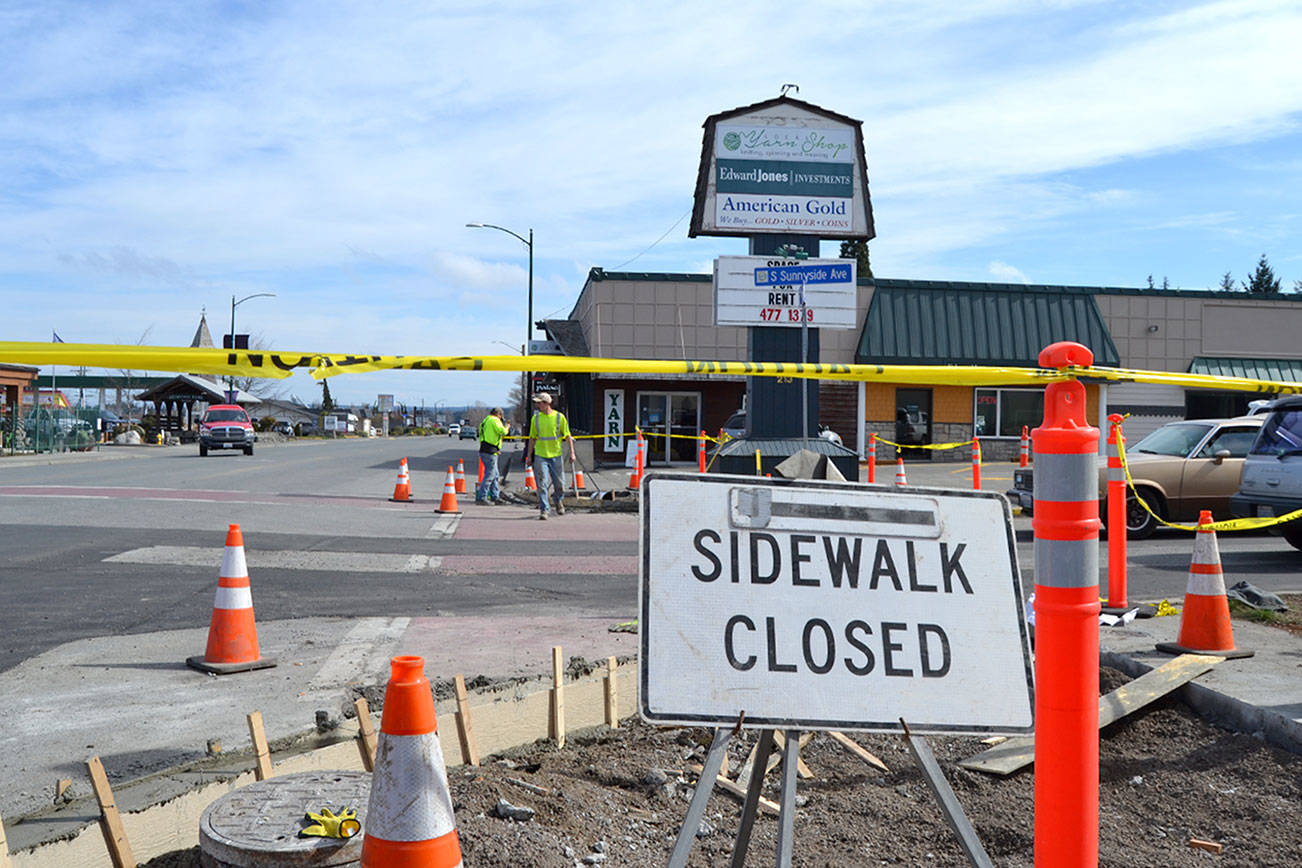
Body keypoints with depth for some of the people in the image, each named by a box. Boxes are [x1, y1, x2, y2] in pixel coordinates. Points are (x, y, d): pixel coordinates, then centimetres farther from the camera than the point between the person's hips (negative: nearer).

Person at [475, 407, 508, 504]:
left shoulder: (485, 420, 20)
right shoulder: (494, 420, -9)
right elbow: (502, 431, -20)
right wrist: (506, 427, 0)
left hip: (483, 451, 10)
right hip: (490, 452, -10)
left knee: (494, 474, 17)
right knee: (489, 475, -8)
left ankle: (495, 496, 23)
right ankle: (482, 497, -9)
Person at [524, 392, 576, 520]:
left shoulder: (559, 417, -2)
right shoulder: (535, 418, 3)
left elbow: (568, 436, 3)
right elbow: (532, 438, 10)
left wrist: (572, 453, -1)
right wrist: (528, 456, 8)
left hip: (555, 455, 0)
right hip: (540, 455, 1)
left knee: (559, 483, 7)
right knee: (542, 484, -7)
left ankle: (559, 502, 35)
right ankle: (543, 510, -4)